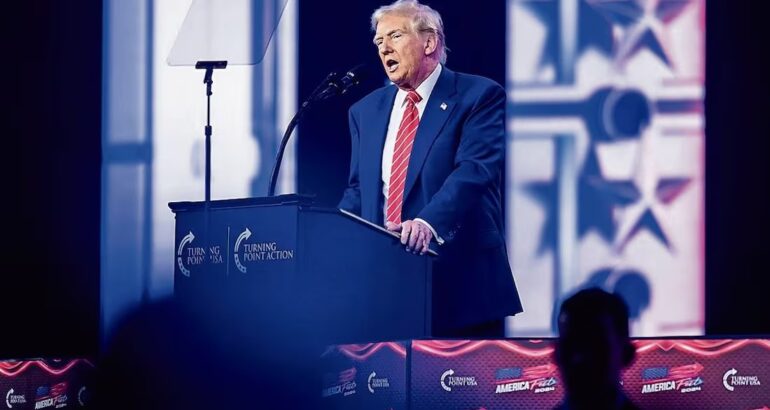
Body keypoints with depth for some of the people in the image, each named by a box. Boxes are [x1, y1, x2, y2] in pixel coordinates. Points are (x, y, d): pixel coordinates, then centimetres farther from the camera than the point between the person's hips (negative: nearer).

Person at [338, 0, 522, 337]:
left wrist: (428, 222, -33)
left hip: (461, 284, -5)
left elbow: (476, 171, -17)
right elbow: (358, 190, 18)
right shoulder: (366, 110, 17)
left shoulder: (479, 96, -2)